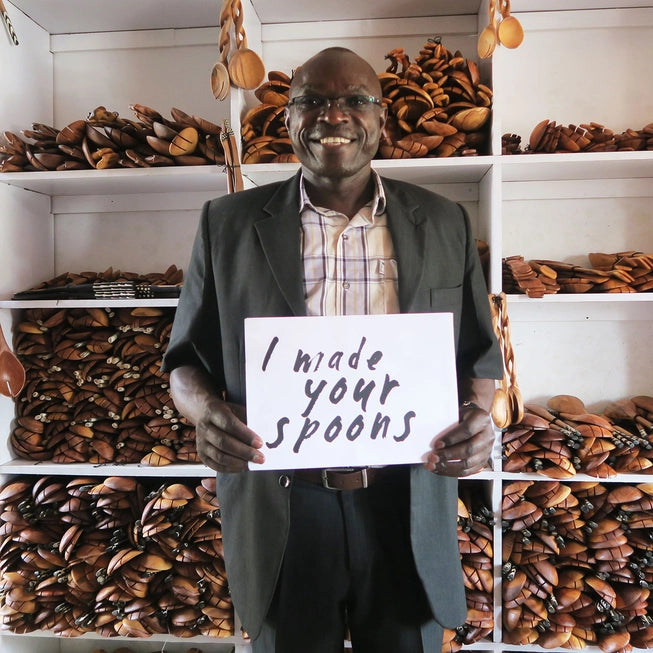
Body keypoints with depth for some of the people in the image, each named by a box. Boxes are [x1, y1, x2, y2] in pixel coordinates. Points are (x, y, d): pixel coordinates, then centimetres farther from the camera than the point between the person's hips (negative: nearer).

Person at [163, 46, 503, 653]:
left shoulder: (444, 224, 3)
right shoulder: (227, 223, 1)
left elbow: (478, 354, 8)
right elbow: (187, 356, 5)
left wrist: (478, 415, -12)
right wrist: (205, 411, -15)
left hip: (411, 514, 1)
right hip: (279, 517, 0)